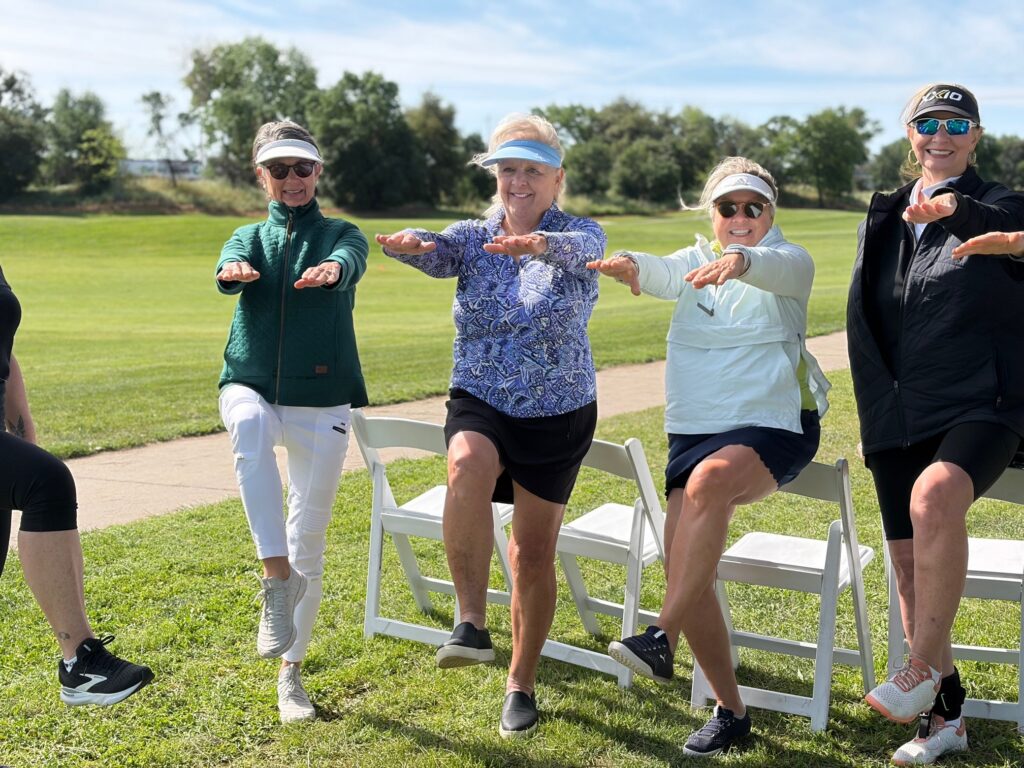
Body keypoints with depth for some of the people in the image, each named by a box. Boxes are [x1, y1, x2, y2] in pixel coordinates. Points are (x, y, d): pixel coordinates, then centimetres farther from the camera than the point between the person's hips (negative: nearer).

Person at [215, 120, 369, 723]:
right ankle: (275, 573, -33)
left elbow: (350, 263, -20)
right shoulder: (250, 237, 11)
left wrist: (331, 269, -45)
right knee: (250, 425, -38)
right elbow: (230, 268, -14)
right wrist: (233, 271, -39)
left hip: (321, 402, 0)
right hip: (250, 386, 1)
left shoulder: (340, 235, 6)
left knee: (309, 541, 3)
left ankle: (291, 668, 21)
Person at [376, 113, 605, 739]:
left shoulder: (579, 235, -6)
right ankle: (473, 624, -26)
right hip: (480, 404, 1)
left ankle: (522, 682, 27)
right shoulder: (474, 237, 0)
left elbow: (582, 247, -31)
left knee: (535, 553, 6)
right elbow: (440, 252, -22)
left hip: (560, 415, -1)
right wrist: (411, 242, -47)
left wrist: (539, 244, -55)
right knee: (468, 465, -35)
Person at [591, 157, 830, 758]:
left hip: (774, 426, -5)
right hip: (695, 431, 5)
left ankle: (662, 640, -35)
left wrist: (741, 260, -50)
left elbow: (778, 269, -26)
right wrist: (629, 264, -36)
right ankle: (731, 712, 9)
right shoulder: (697, 262, 11)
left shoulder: (791, 262, -1)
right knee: (686, 570, -6)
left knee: (710, 480, -37)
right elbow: (664, 275, -12)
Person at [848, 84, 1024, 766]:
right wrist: (875, 415, 14)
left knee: (935, 496, -35)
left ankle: (922, 669, -21)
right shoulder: (882, 220, 14)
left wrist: (958, 208, -42)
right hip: (900, 419, 5)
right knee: (910, 565, 5)